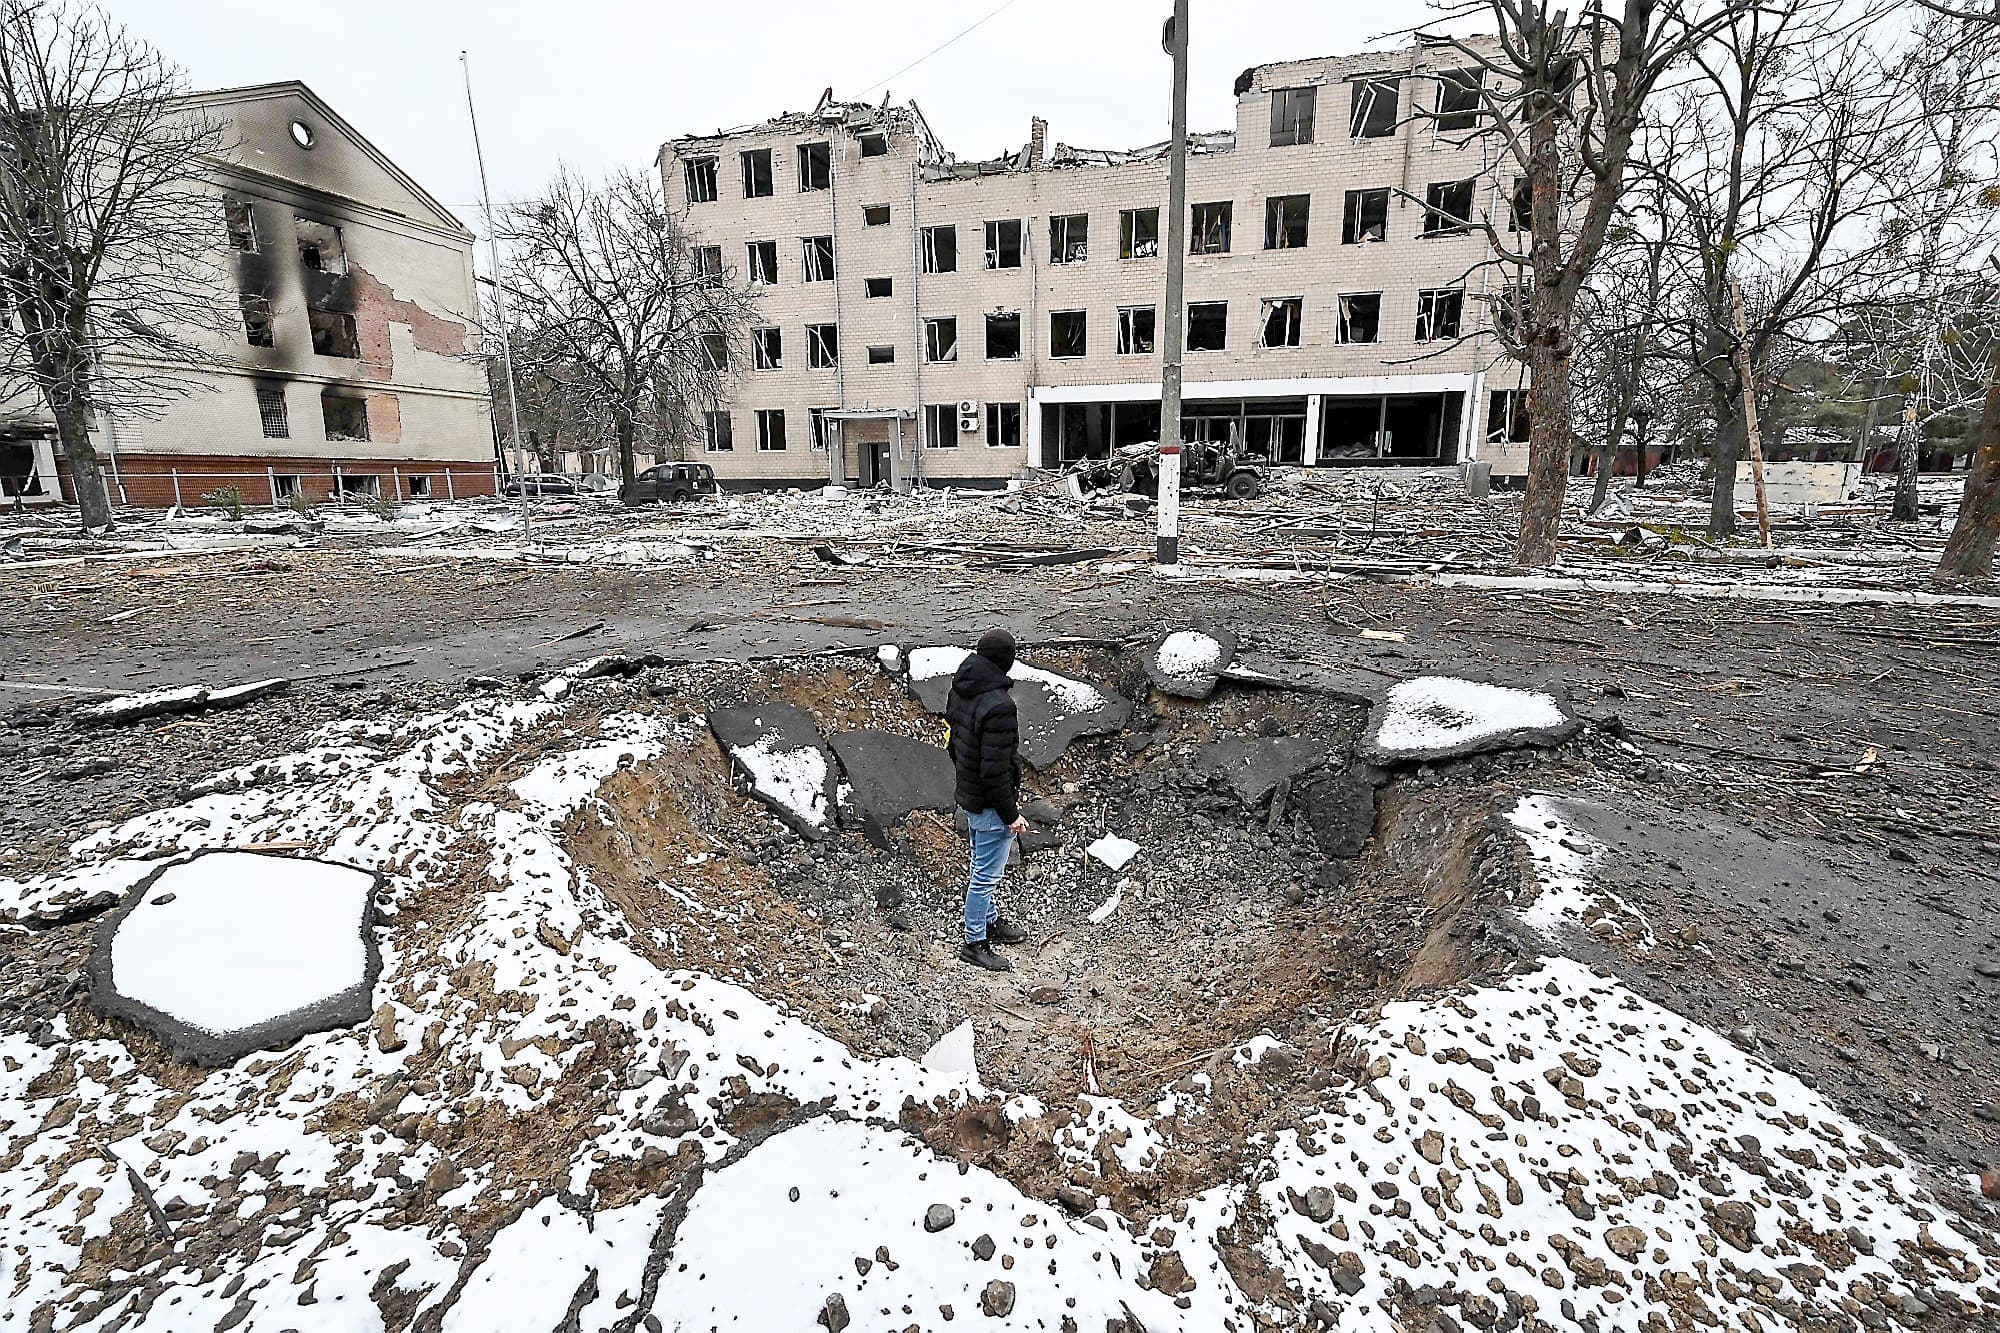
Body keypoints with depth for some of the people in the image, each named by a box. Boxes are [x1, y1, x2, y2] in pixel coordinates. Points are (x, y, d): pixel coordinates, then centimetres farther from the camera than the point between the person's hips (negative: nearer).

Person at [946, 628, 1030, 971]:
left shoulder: (960, 690, -1)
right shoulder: (998, 706, -29)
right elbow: (995, 771, -28)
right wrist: (1011, 815, -17)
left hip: (967, 794, 9)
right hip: (990, 803, -9)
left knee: (982, 864, 25)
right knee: (987, 874, 7)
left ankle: (990, 920, 44)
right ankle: (975, 942, 21)